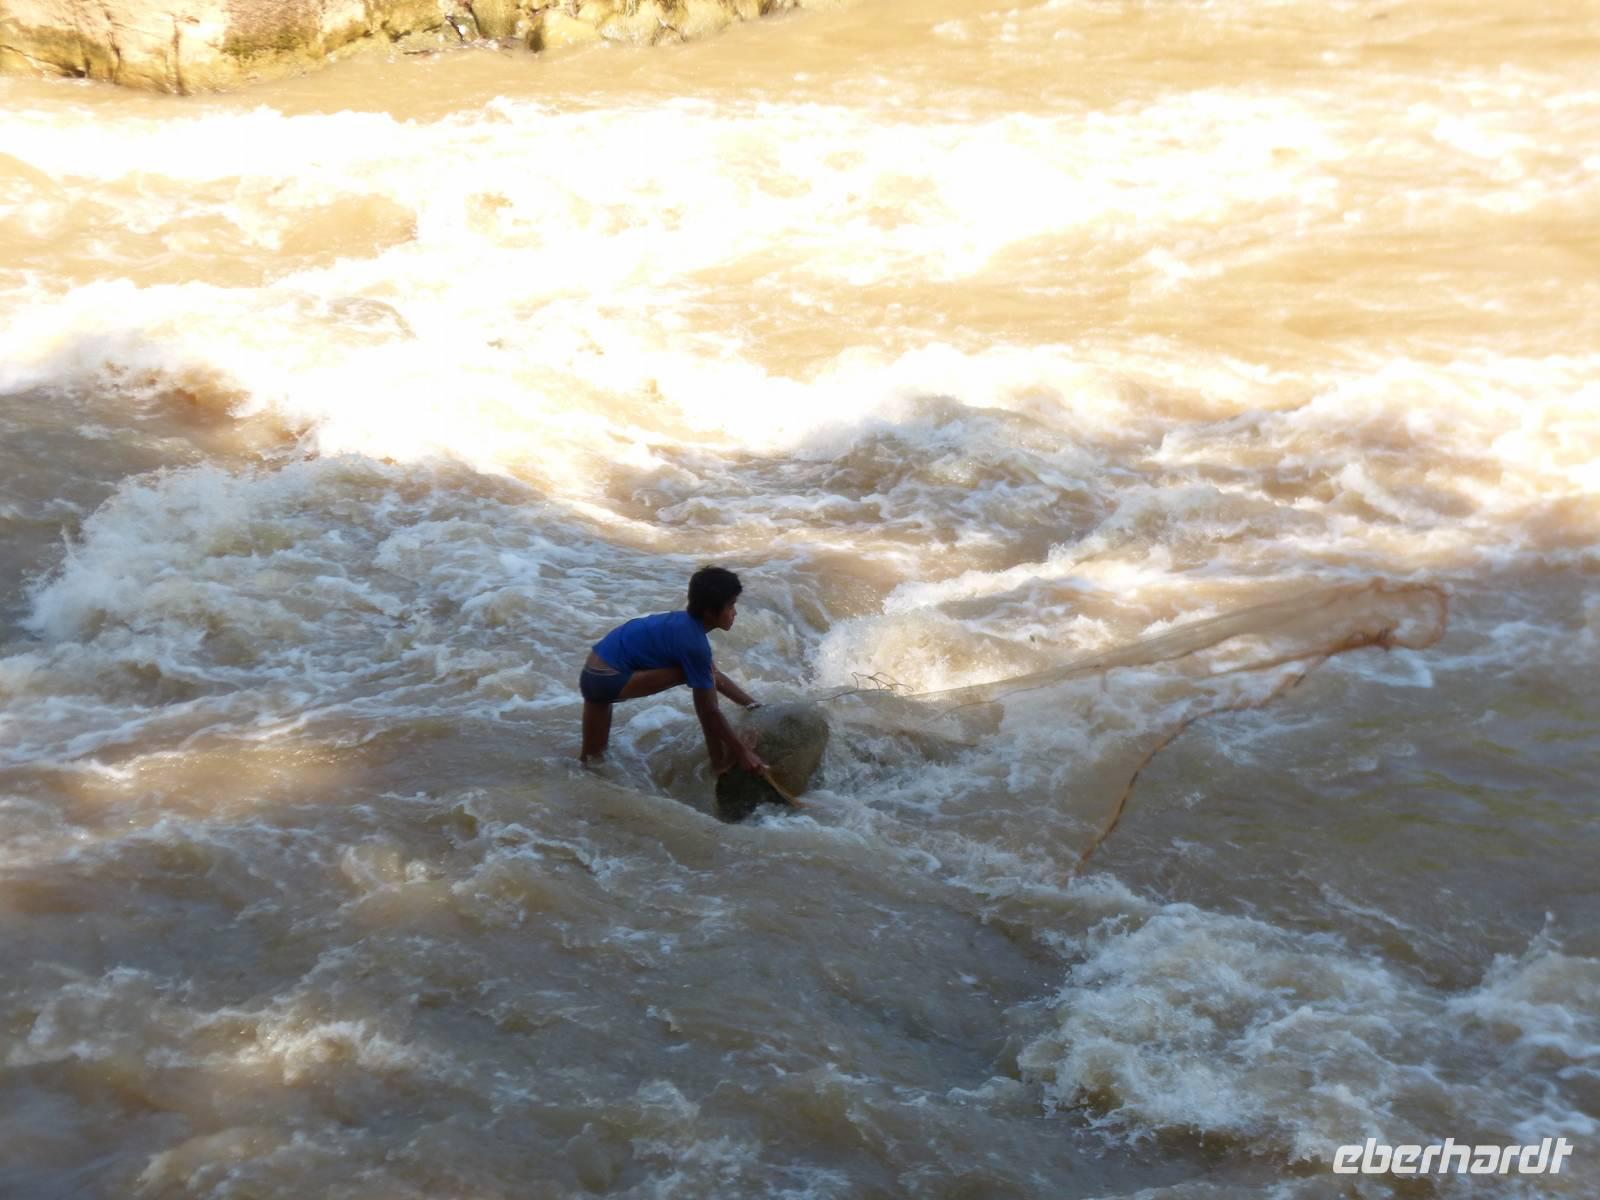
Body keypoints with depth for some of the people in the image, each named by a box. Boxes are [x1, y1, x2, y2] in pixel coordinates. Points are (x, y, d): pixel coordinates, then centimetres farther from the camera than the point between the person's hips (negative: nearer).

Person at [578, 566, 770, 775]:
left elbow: (717, 678, 21)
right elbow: (709, 711, -15)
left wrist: (753, 705, 18)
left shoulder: (687, 624, 10)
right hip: (609, 680, -9)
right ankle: (720, 761, -5)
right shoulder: (693, 642, -18)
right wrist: (742, 751, -10)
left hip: (593, 676, 10)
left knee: (591, 758, 25)